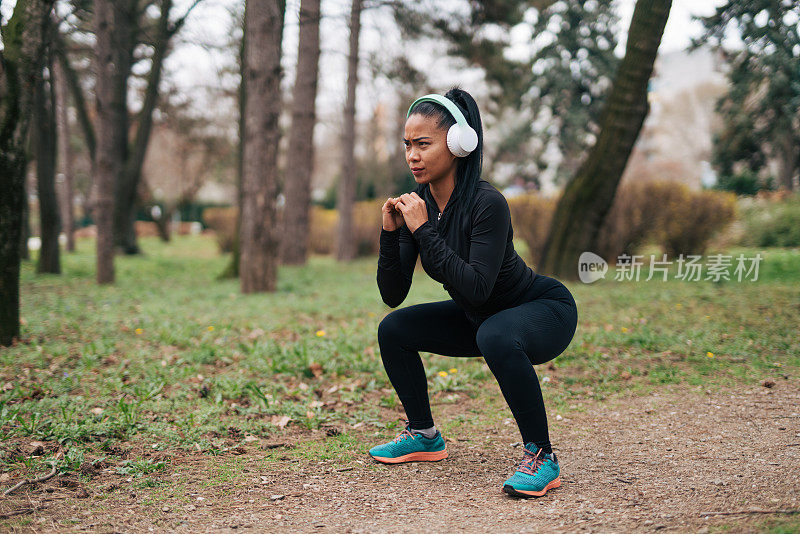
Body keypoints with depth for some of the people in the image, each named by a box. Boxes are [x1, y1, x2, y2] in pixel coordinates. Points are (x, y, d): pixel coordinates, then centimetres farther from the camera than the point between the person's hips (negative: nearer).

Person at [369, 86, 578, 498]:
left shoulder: (486, 203, -28)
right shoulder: (417, 203, -8)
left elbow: (476, 289, -36)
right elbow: (393, 295, -7)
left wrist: (424, 231, -34)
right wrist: (390, 234, -21)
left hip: (546, 310, -7)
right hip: (480, 318, 8)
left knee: (496, 337, -38)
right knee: (393, 329, 2)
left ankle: (541, 456, -22)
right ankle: (424, 437, 18)